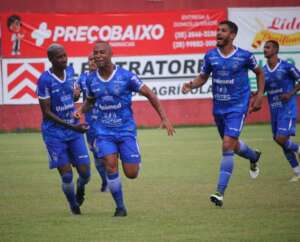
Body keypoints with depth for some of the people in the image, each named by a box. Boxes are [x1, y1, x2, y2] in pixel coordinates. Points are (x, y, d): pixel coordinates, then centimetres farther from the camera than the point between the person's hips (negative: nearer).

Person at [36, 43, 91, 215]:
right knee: (67, 175, -6)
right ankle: (74, 205, 21)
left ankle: (81, 188, 33)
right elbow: (46, 112, -17)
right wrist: (72, 127, -21)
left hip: (75, 131, 5)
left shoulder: (70, 72, 2)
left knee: (85, 172, -2)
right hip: (55, 134, -5)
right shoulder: (45, 80, -17)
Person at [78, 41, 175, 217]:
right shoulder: (92, 80, 0)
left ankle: (136, 161, 34)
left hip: (126, 129, -2)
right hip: (104, 131, 2)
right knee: (111, 166, -16)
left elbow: (150, 95, -5)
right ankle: (120, 207, -2)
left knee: (132, 174, -5)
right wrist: (80, 112, -1)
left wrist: (164, 118, -11)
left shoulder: (126, 76, -12)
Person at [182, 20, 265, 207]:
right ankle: (254, 157, 55)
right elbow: (203, 77, 10)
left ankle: (220, 193, -16)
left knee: (228, 147, -17)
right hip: (219, 108, 5)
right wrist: (191, 85, -11)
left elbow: (260, 73, 7)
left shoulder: (244, 56, -10)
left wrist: (259, 96, 0)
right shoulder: (210, 56, -2)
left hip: (237, 108, -5)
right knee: (233, 146, 20)